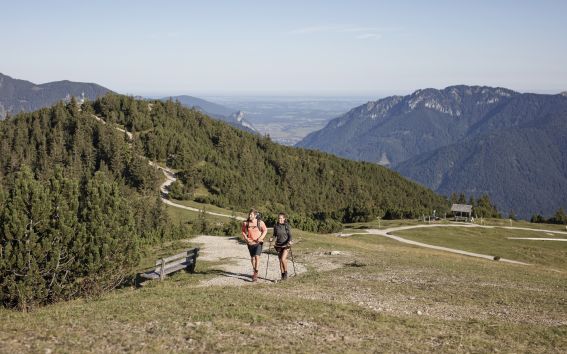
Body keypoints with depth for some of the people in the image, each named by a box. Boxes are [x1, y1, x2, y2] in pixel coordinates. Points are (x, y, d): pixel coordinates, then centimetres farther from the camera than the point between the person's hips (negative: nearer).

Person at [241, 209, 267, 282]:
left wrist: (261, 238, -11)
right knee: (252, 257, 13)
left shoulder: (260, 222, -9)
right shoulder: (245, 223, -4)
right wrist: (246, 238, -6)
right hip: (250, 243, 3)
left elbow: (265, 230, 2)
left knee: (257, 257, -16)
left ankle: (256, 274, -13)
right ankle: (254, 271, 32)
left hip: (258, 243, -3)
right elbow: (243, 231, 10)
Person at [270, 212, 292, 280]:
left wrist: (290, 241, -25)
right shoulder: (276, 226, 1)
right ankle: (282, 275, 19)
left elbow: (290, 235, -7)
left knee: (283, 259, -16)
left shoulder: (286, 226, -8)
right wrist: (272, 238, -7)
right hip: (278, 245, 4)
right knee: (280, 260, 7)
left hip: (286, 245, -4)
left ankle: (286, 272, 5)